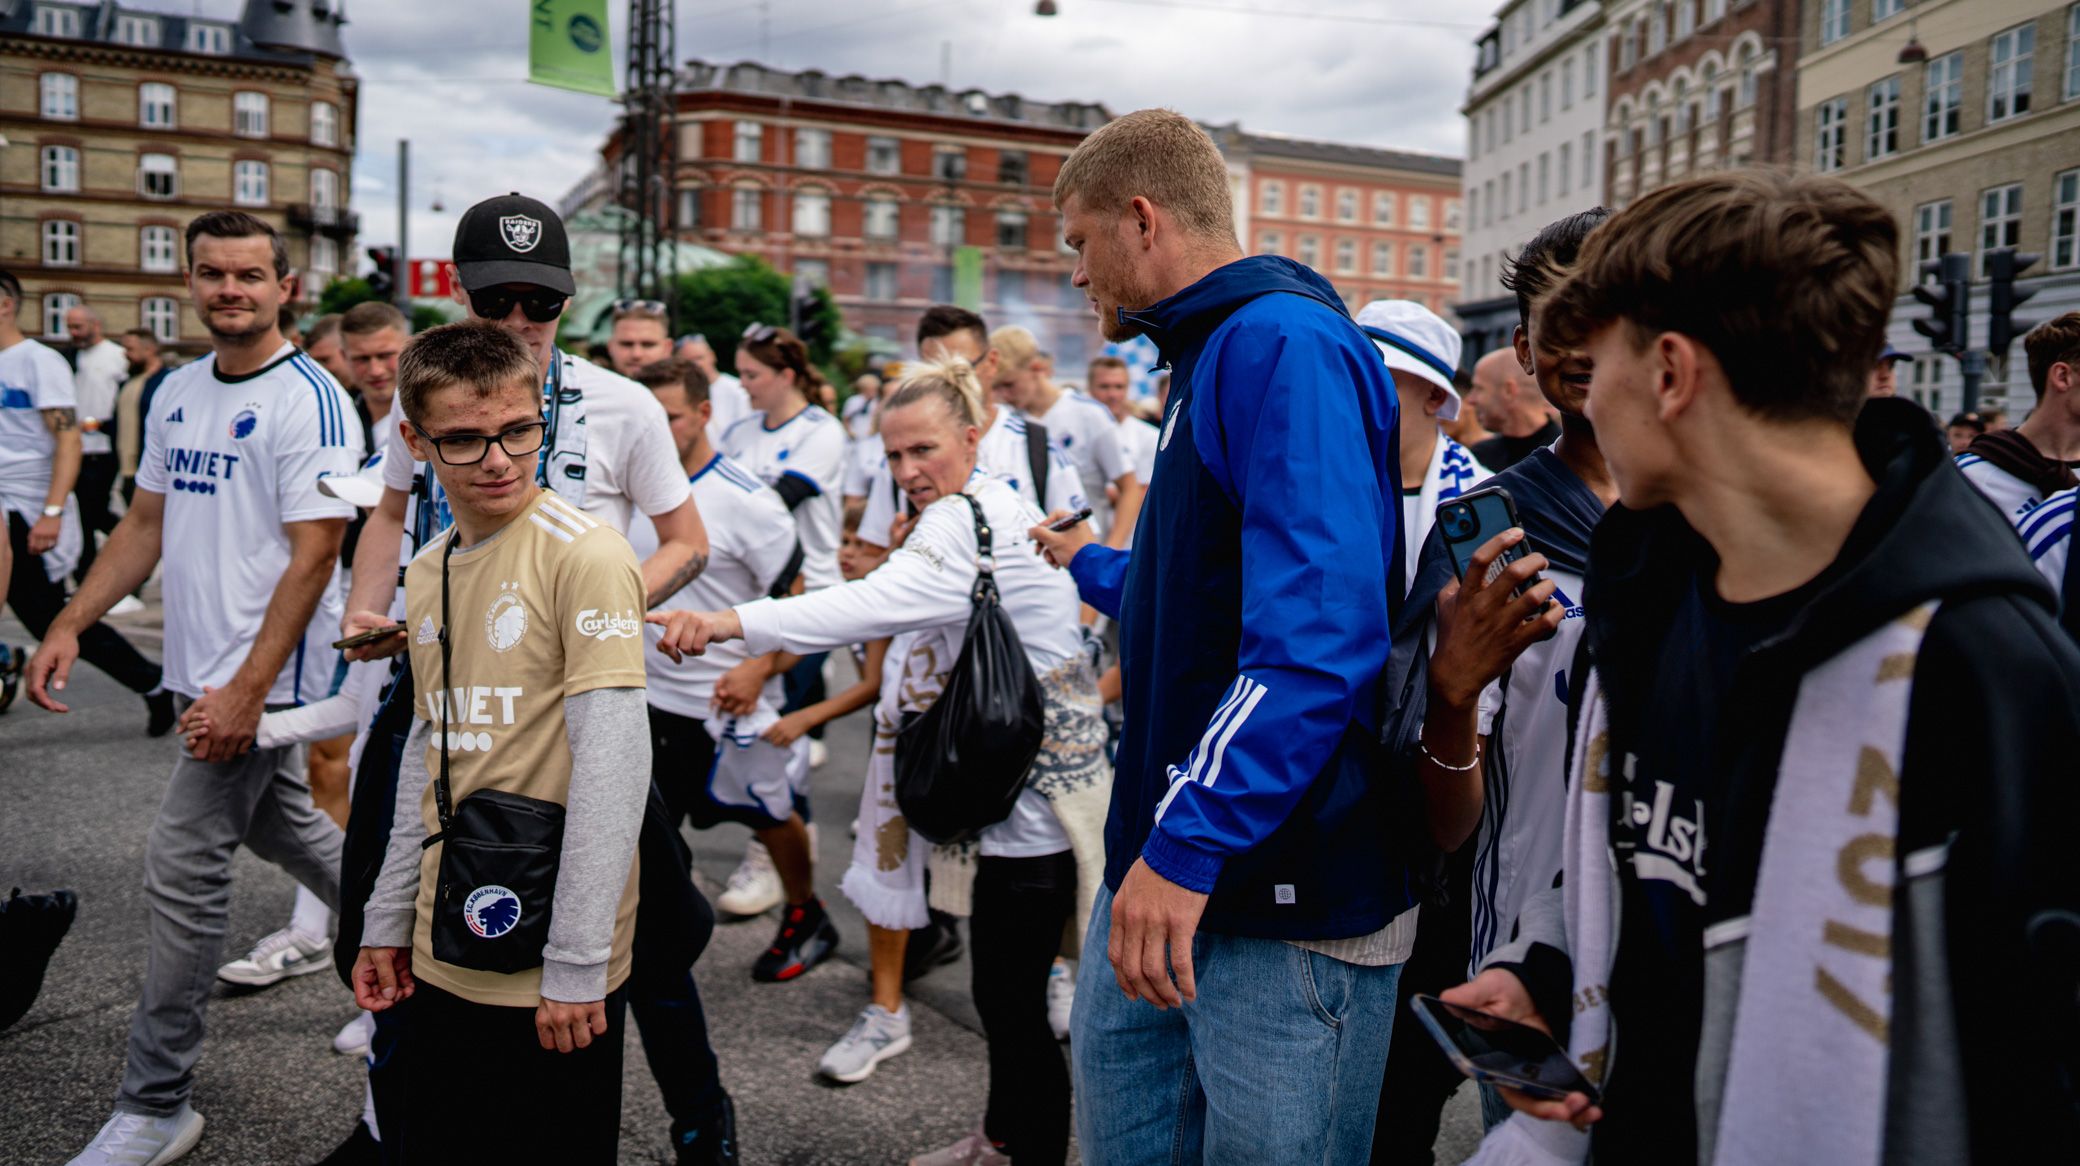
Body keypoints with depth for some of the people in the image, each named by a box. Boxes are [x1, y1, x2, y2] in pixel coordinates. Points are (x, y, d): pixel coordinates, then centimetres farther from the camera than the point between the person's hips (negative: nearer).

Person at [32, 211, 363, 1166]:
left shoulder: (308, 399, -14)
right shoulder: (176, 393, 11)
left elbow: (314, 554, -18)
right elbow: (146, 523, 17)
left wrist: (246, 689, -21)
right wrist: (69, 627, 7)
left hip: (261, 676, -8)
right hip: (202, 667, 8)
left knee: (184, 865, -5)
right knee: (281, 826, 19)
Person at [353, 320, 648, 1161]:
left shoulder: (583, 553, -14)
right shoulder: (425, 575, 8)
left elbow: (612, 760, -19)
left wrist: (576, 963, -19)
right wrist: (387, 922, 15)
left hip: (554, 976, -6)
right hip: (443, 959, 7)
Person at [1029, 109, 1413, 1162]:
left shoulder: (1285, 345, -16)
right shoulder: (1210, 356, 17)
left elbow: (1319, 628, -29)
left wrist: (1189, 842, -32)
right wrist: (1095, 568, 43)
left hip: (1287, 897, -10)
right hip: (1166, 873, 10)